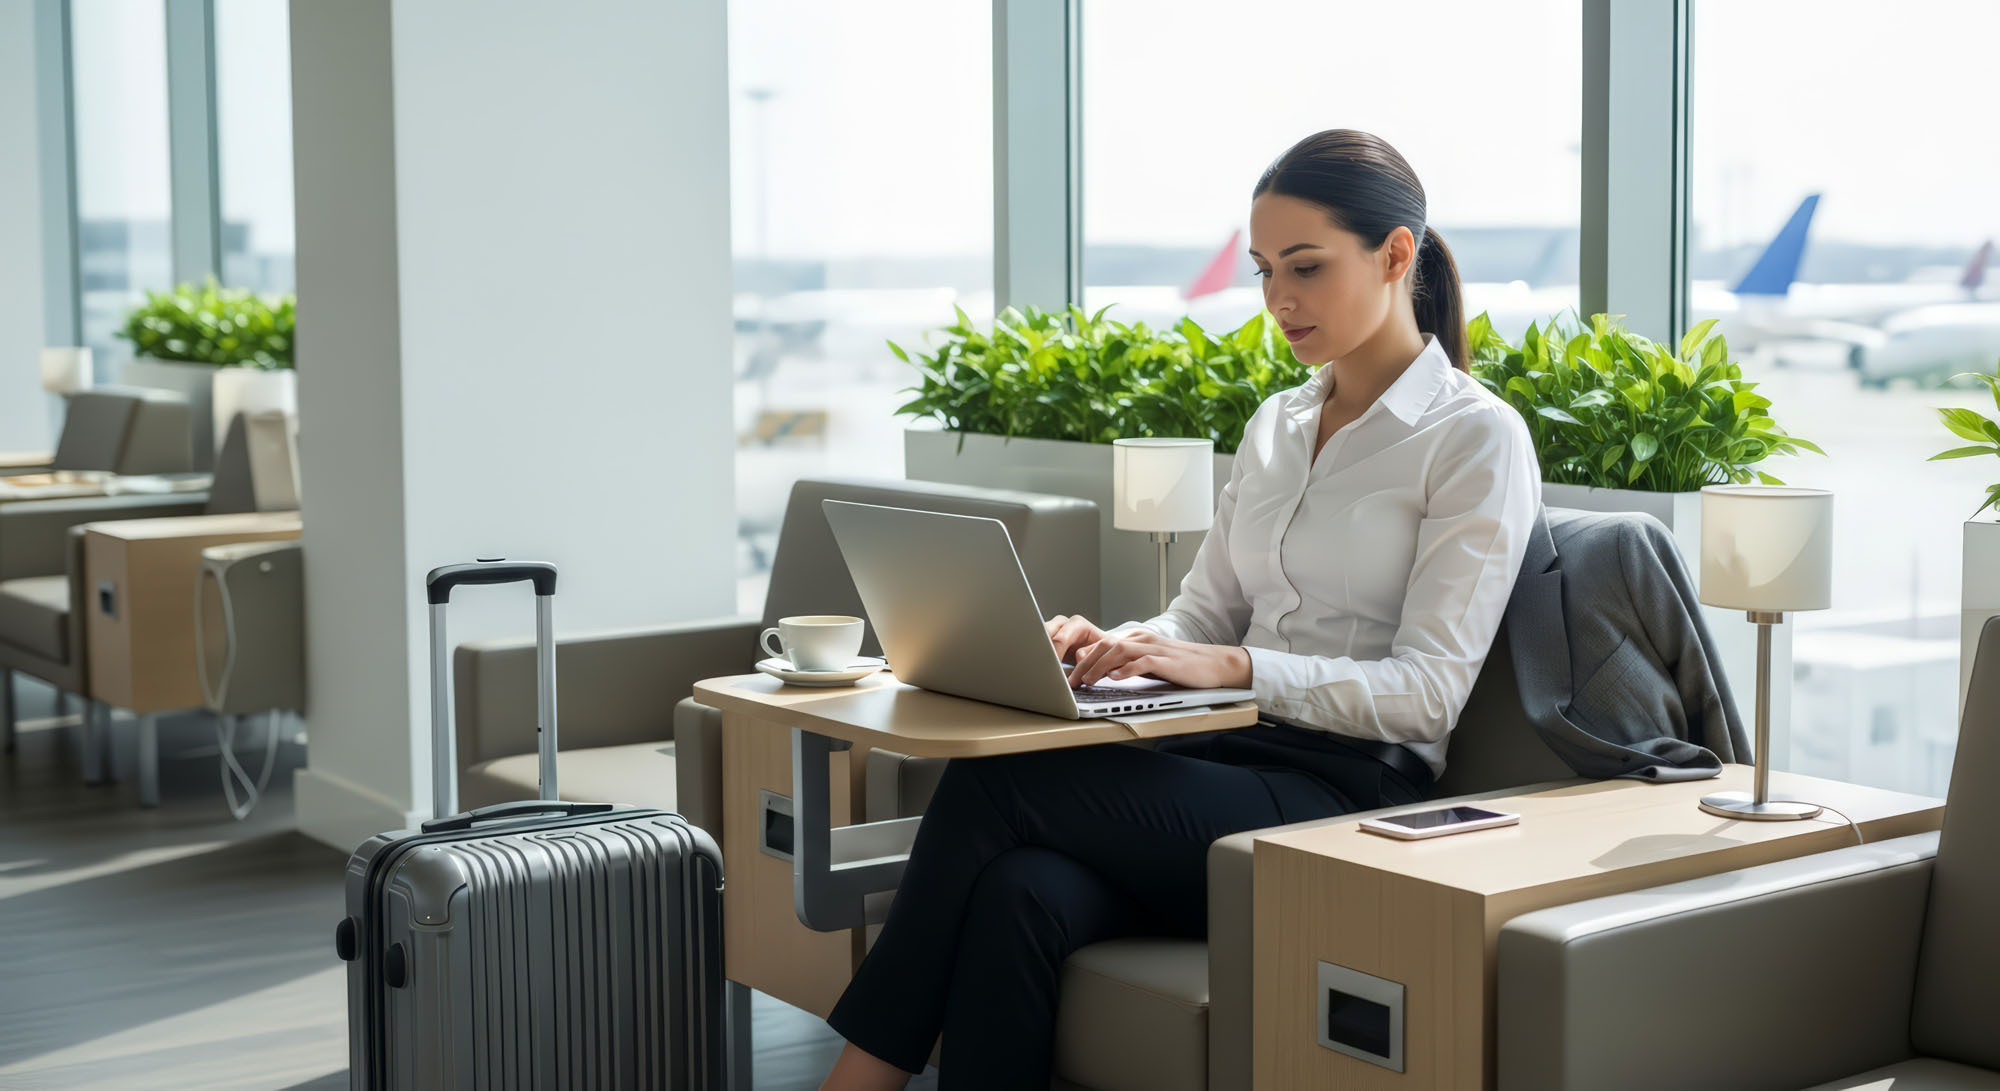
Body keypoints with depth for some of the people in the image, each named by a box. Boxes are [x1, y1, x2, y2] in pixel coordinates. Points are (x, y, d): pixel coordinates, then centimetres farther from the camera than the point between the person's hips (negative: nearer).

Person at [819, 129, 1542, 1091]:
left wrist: (1233, 668, -22)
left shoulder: (1479, 439, -3)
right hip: (1226, 769, 6)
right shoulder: (1277, 424, 20)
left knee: (993, 785, -24)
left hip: (1348, 797, -6)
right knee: (1022, 895, -28)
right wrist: (1110, 646, -4)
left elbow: (1427, 689, -10)